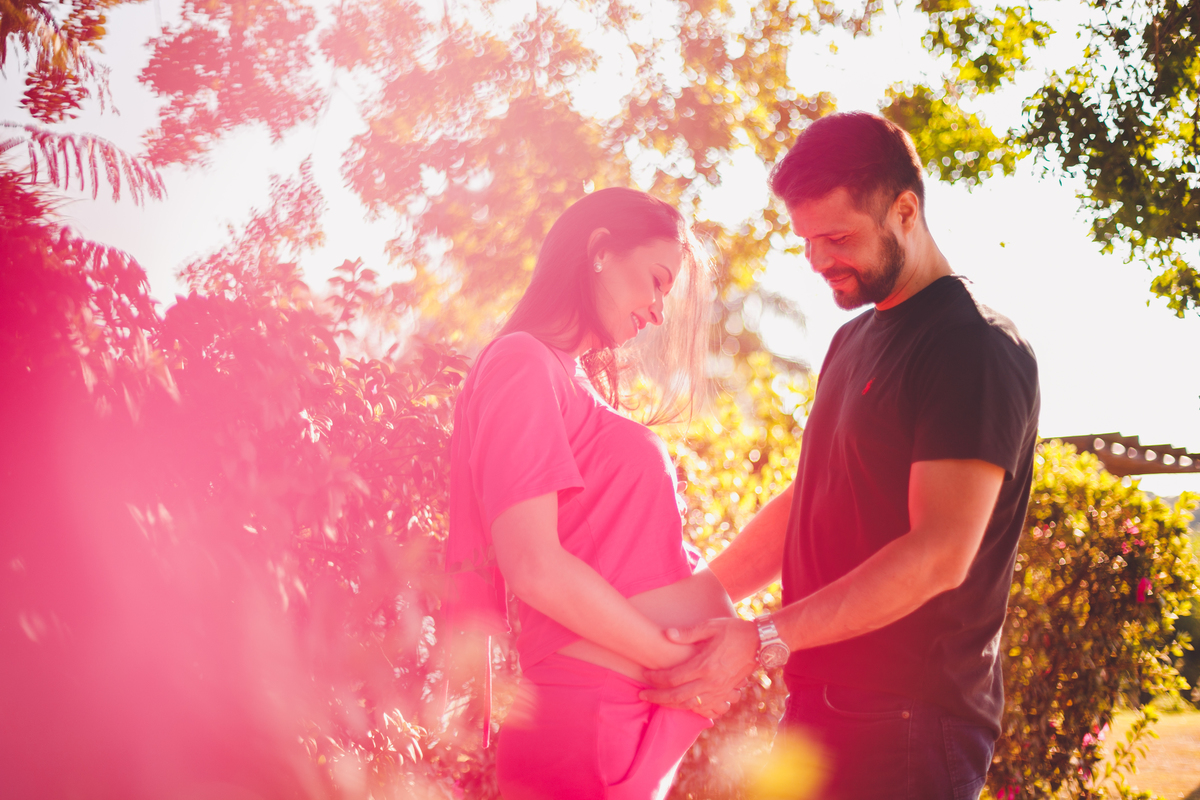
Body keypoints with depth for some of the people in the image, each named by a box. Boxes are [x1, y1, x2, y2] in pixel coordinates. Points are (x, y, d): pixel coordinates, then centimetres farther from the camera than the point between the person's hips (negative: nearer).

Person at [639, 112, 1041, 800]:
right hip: (819, 713, 8)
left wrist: (763, 640, -25)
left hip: (909, 724, -8)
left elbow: (940, 554, -22)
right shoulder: (855, 340, 17)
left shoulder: (979, 348, -13)